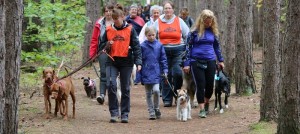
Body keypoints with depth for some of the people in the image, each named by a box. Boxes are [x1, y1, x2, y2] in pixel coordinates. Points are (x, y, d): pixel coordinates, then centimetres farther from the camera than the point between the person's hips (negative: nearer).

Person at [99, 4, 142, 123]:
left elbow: (136, 46, -1)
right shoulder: (108, 30, 8)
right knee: (111, 85, -17)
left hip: (126, 62, -1)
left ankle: (125, 114, 12)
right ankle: (114, 112, -7)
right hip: (112, 62, 1)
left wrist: (138, 62, -11)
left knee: (125, 89, 4)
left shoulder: (130, 30, 1)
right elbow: (101, 46, 16)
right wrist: (107, 45, -7)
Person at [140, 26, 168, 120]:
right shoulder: (142, 46, -1)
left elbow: (163, 59, 8)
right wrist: (139, 73, 1)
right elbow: (139, 60, 3)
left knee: (156, 90, -15)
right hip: (146, 73, 0)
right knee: (148, 94, 5)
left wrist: (165, 70, 1)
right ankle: (151, 112, 13)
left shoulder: (159, 45, 2)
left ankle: (156, 108, 6)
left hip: (156, 73, 0)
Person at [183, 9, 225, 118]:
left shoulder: (213, 31, 6)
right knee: (200, 85, -5)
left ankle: (206, 103, 32)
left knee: (210, 85, 5)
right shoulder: (194, 32, -3)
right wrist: (186, 63, -3)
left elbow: (217, 46, 18)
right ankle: (202, 109, 2)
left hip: (210, 61, 3)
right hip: (196, 61, -3)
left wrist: (220, 60, 18)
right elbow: (188, 47, 0)